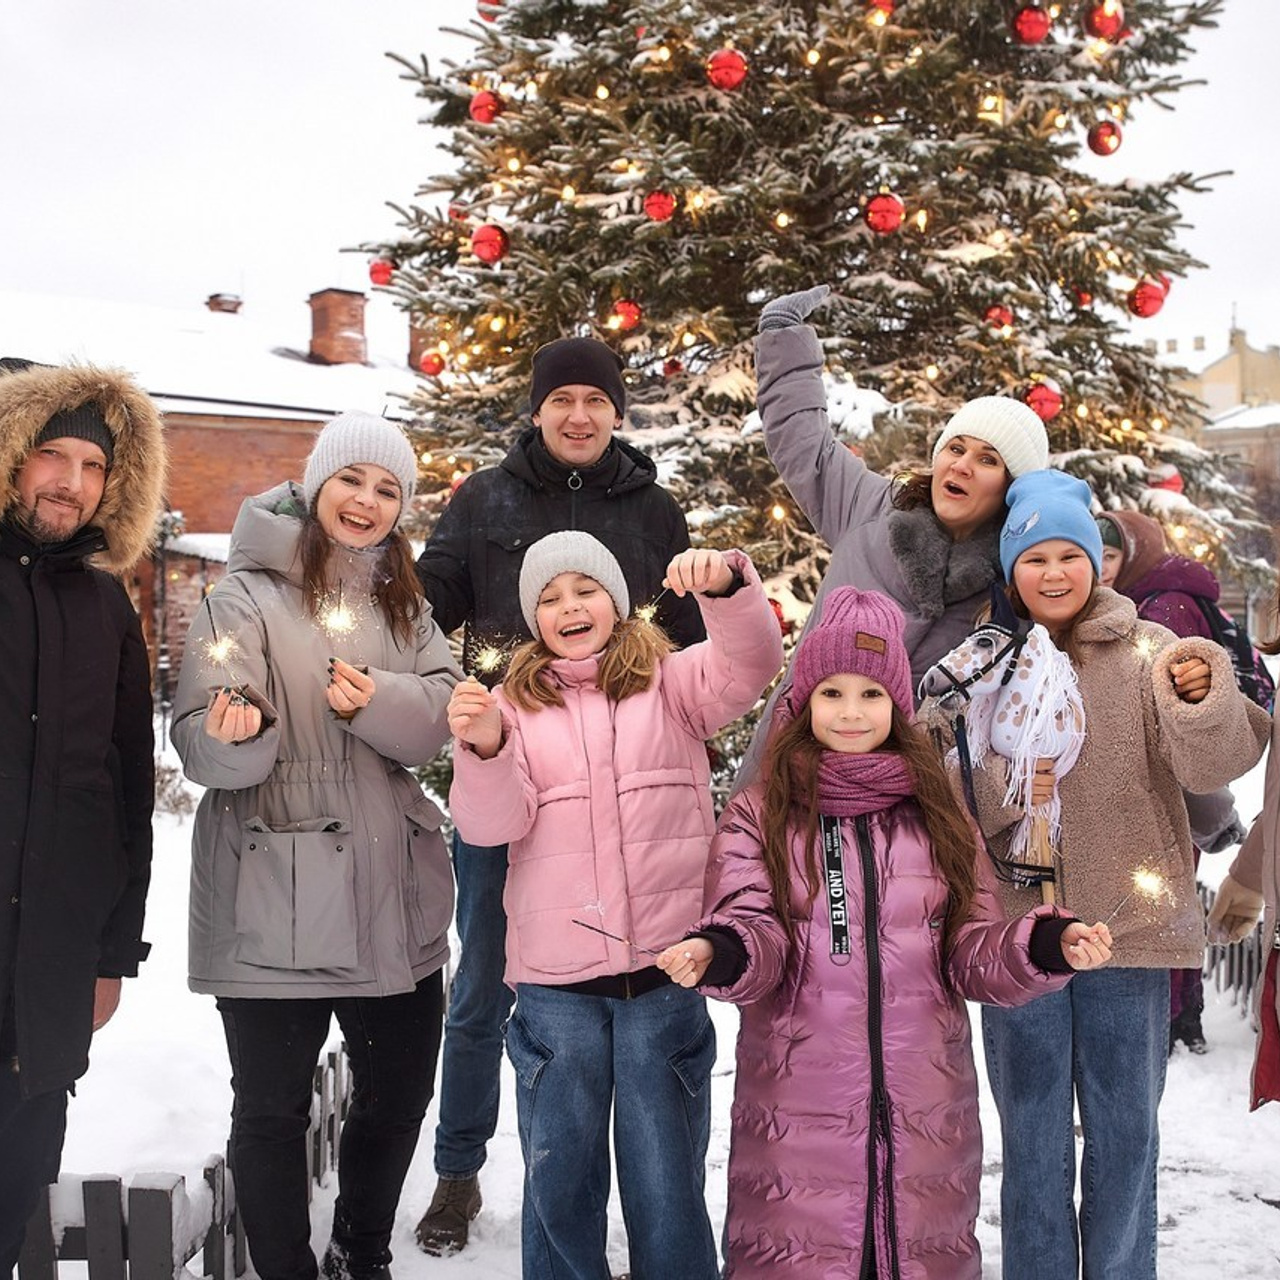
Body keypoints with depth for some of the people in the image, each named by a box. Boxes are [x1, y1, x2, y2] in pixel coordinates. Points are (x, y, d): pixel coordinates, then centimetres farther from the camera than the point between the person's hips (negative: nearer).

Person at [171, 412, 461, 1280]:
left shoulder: (406, 604, 12)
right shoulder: (249, 596, -4)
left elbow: (441, 718, -2)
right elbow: (200, 748, -11)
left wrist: (376, 701, -22)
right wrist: (237, 736, -33)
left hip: (393, 896, 5)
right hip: (276, 905, -5)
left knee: (400, 1090, 16)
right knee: (273, 1105, 6)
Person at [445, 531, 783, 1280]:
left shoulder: (671, 682, 6)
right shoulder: (515, 704, 8)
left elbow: (752, 665, -12)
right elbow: (493, 823, -2)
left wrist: (727, 584, -31)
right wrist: (483, 749, -22)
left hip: (664, 974, -1)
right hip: (555, 986, 1)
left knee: (667, 1190, 9)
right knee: (560, 1186, 13)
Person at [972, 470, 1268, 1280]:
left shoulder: (1149, 651, -1)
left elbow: (1212, 765, -12)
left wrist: (1204, 698, -32)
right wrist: (1000, 787, -19)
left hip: (1132, 930, -1)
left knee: (1126, 1133, 10)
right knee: (1033, 1138, 12)